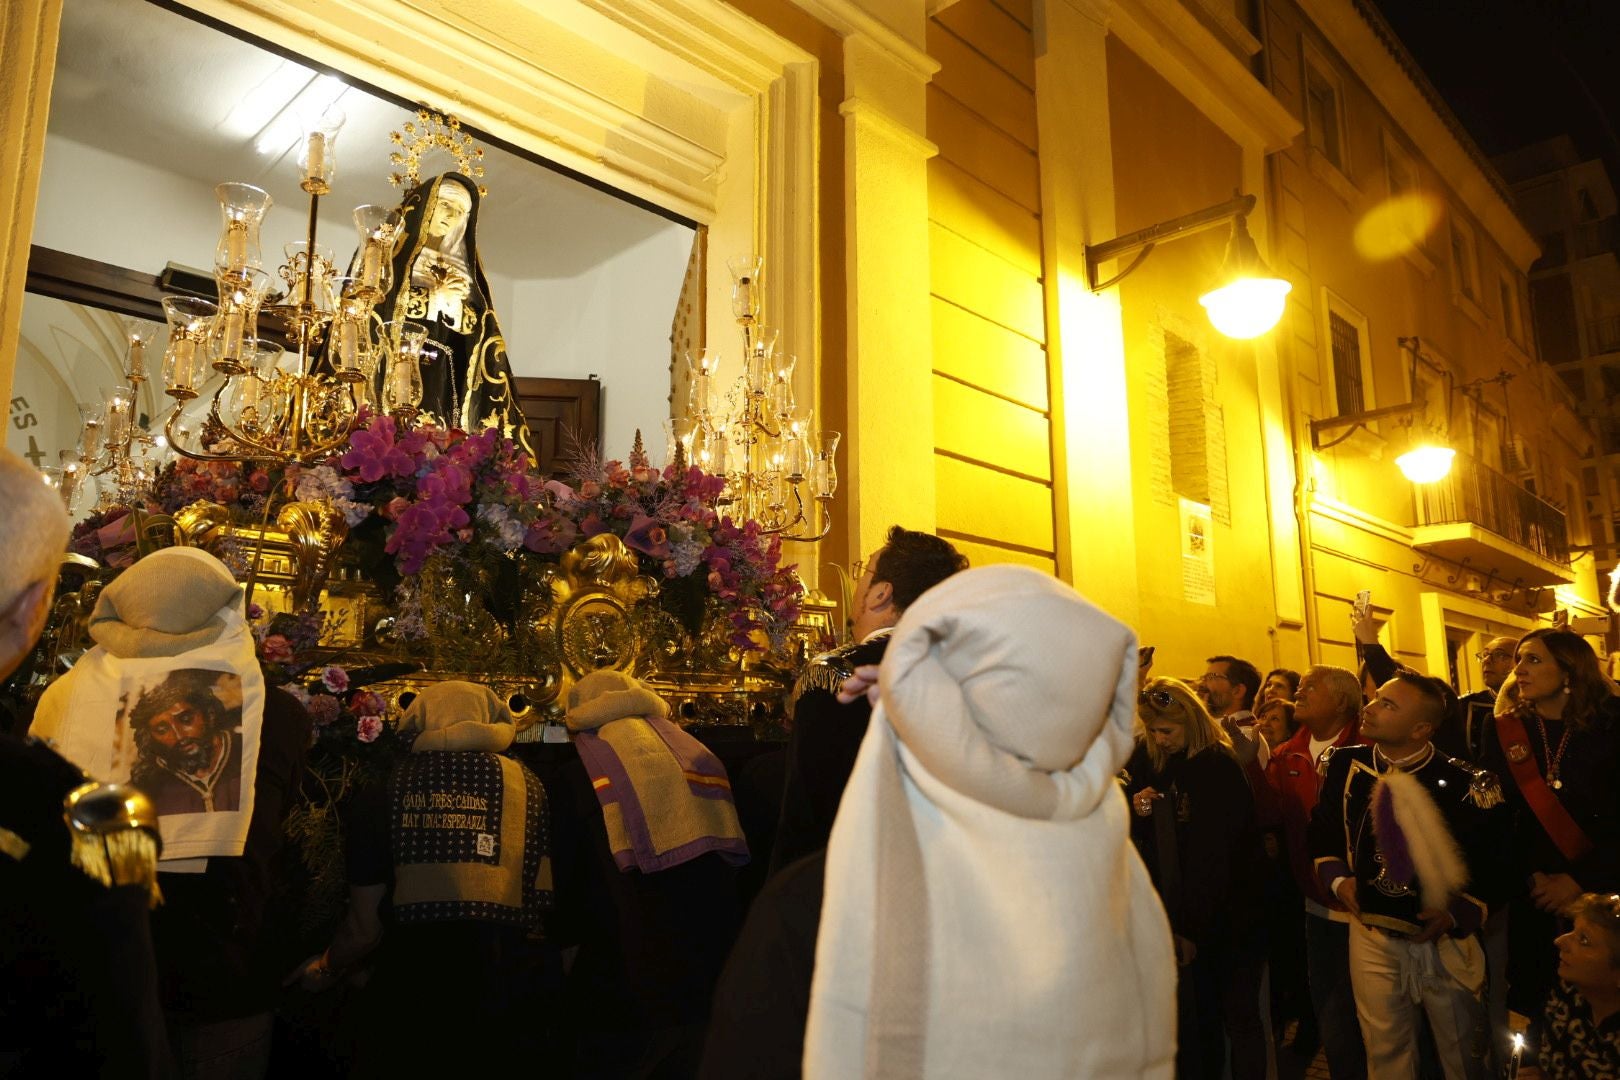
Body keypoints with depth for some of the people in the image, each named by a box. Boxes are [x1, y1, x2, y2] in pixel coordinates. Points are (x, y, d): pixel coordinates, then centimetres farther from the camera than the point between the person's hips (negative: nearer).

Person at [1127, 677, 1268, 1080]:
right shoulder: (1150, 763, 4)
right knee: (1196, 1014, 5)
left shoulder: (1220, 767, -13)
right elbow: (1142, 843, 11)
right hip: (1182, 916, 4)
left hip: (1226, 915, -4)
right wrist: (1138, 813, -11)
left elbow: (1218, 855, -17)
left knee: (1237, 1013, 2)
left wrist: (1192, 927, -18)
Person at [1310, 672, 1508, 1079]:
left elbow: (1498, 859, -9)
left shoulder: (1466, 783, -17)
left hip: (1445, 940, -2)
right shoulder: (1345, 765, -5)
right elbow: (1322, 831, 8)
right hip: (1372, 935, 2)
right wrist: (1338, 879, -5)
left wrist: (1458, 914, -17)